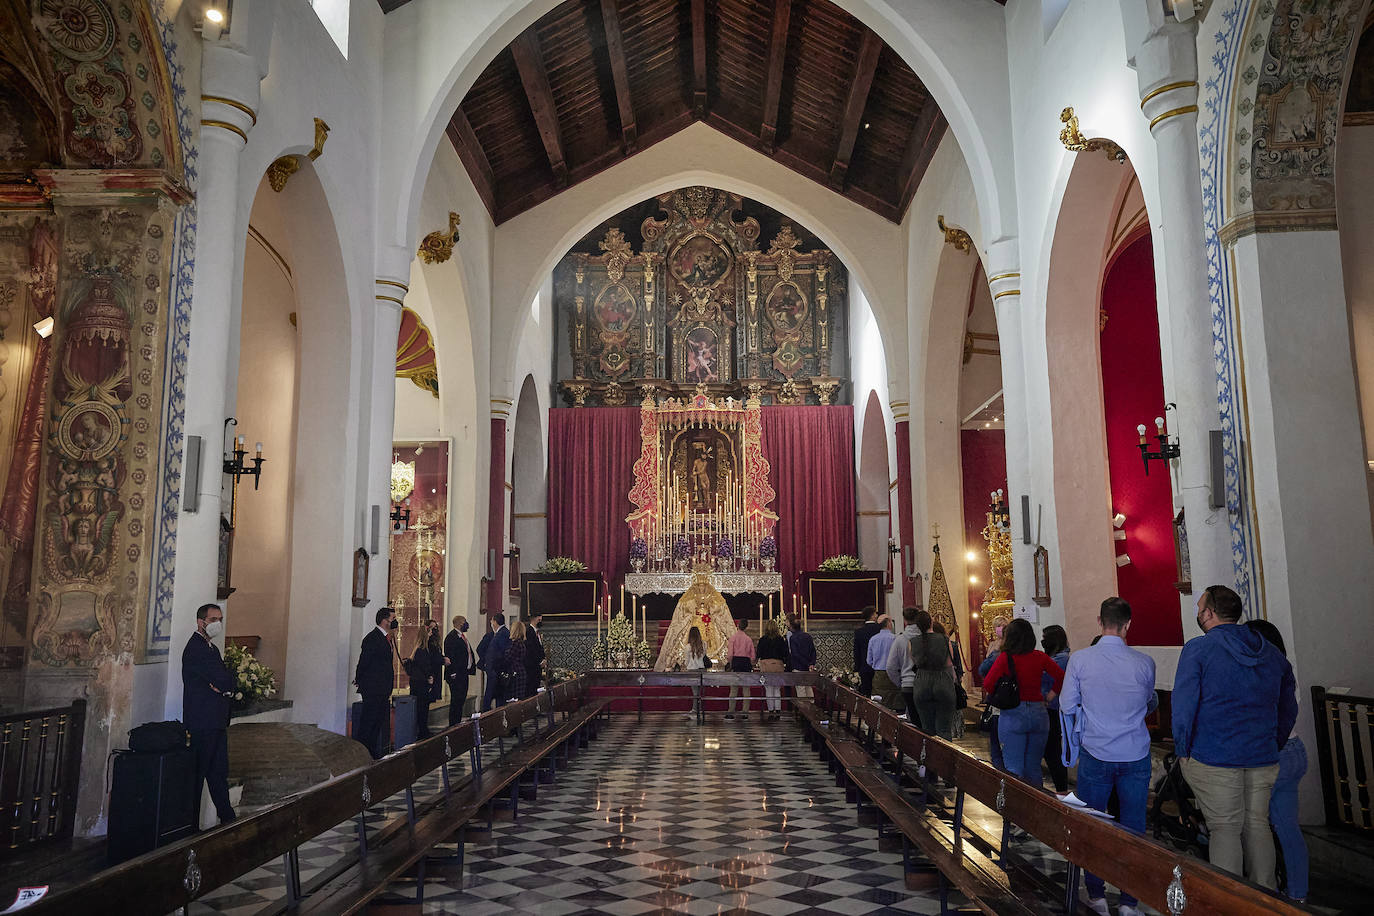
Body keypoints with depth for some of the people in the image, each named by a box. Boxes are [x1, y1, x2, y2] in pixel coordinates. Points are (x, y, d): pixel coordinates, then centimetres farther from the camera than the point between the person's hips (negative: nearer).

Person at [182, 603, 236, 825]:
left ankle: (227, 816, 19)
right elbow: (226, 681, -20)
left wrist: (225, 685, -5)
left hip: (216, 722, 10)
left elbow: (227, 682, 15)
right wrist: (229, 684, -1)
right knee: (197, 773, -2)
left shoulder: (211, 648, 19)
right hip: (202, 722, -10)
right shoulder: (196, 648, -13)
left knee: (219, 771, 13)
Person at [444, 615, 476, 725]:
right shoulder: (451, 637, -14)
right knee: (456, 701, -6)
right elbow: (449, 655, -19)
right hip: (456, 675, -10)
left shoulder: (462, 636, 17)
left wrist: (471, 668, 12)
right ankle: (452, 726, 0)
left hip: (464, 673, 10)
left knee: (461, 699, 14)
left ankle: (458, 724, 22)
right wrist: (453, 673, -21)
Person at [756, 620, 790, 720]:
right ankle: (778, 711, 7)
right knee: (777, 690, 10)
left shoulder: (762, 640, -2)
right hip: (778, 665, 2)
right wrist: (786, 664, 15)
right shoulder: (780, 639, 0)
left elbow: (759, 654, 2)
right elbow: (785, 654, 2)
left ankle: (771, 711, 0)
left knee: (769, 690, 2)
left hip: (766, 665, -2)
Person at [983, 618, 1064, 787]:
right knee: (1034, 767, 14)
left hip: (1013, 714, -4)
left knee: (1014, 768, 0)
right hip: (1038, 713, 4)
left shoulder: (1005, 658, -9)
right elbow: (1061, 676, 2)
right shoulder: (1040, 657, 1)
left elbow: (988, 683, -15)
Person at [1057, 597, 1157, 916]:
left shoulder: (1080, 659, -11)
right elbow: (1152, 703, 9)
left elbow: (1067, 705, -3)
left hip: (1095, 754, -1)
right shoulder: (1144, 662, -8)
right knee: (1132, 828, 11)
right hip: (1135, 755, 1)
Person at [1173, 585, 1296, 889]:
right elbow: (1289, 707, 16)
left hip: (1215, 758, -5)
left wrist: (1183, 749, -2)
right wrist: (1273, 745, 22)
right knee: (1257, 824, 14)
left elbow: (1183, 705, -12)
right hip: (1263, 759, 5)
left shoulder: (1198, 648, -9)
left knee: (1225, 827, 1)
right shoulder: (1272, 653, 10)